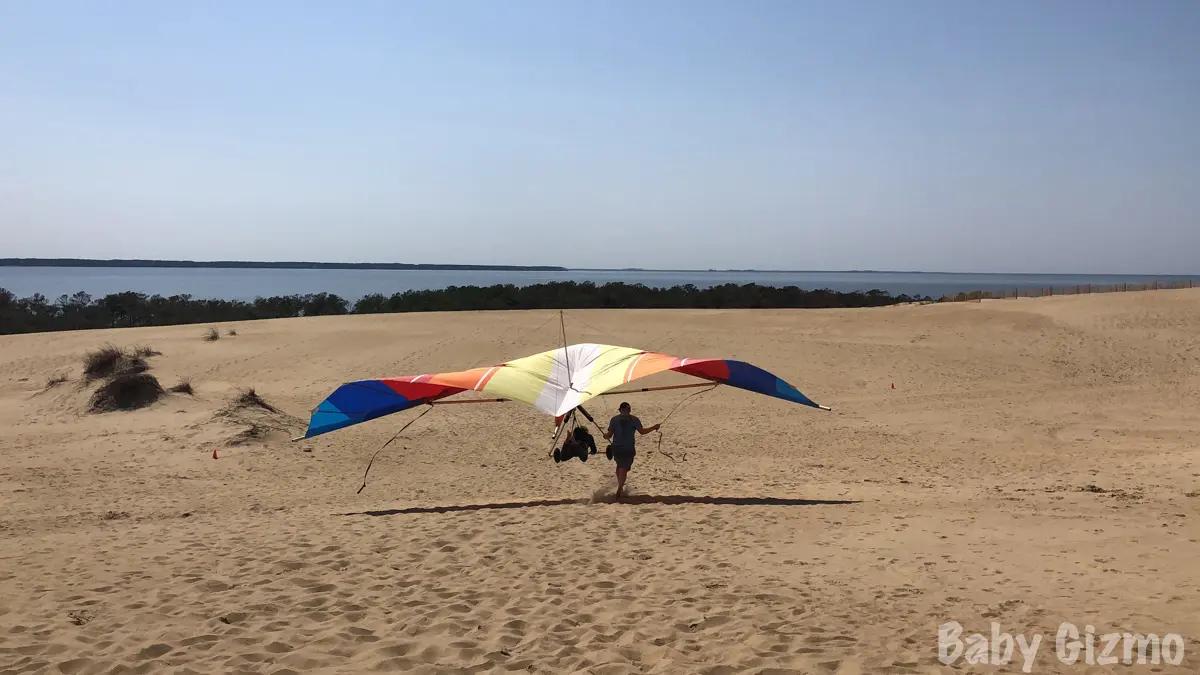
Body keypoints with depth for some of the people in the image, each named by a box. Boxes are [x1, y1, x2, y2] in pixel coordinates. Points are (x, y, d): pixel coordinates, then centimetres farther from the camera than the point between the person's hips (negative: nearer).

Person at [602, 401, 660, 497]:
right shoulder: (634, 419, -5)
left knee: (619, 466, 24)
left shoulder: (614, 419, 1)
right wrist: (654, 428, 1)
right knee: (624, 469, 2)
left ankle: (620, 485, 31)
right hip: (628, 449, -2)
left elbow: (609, 435, -2)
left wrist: (605, 435, 21)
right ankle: (619, 488, -10)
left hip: (616, 448, 2)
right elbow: (642, 431, -12)